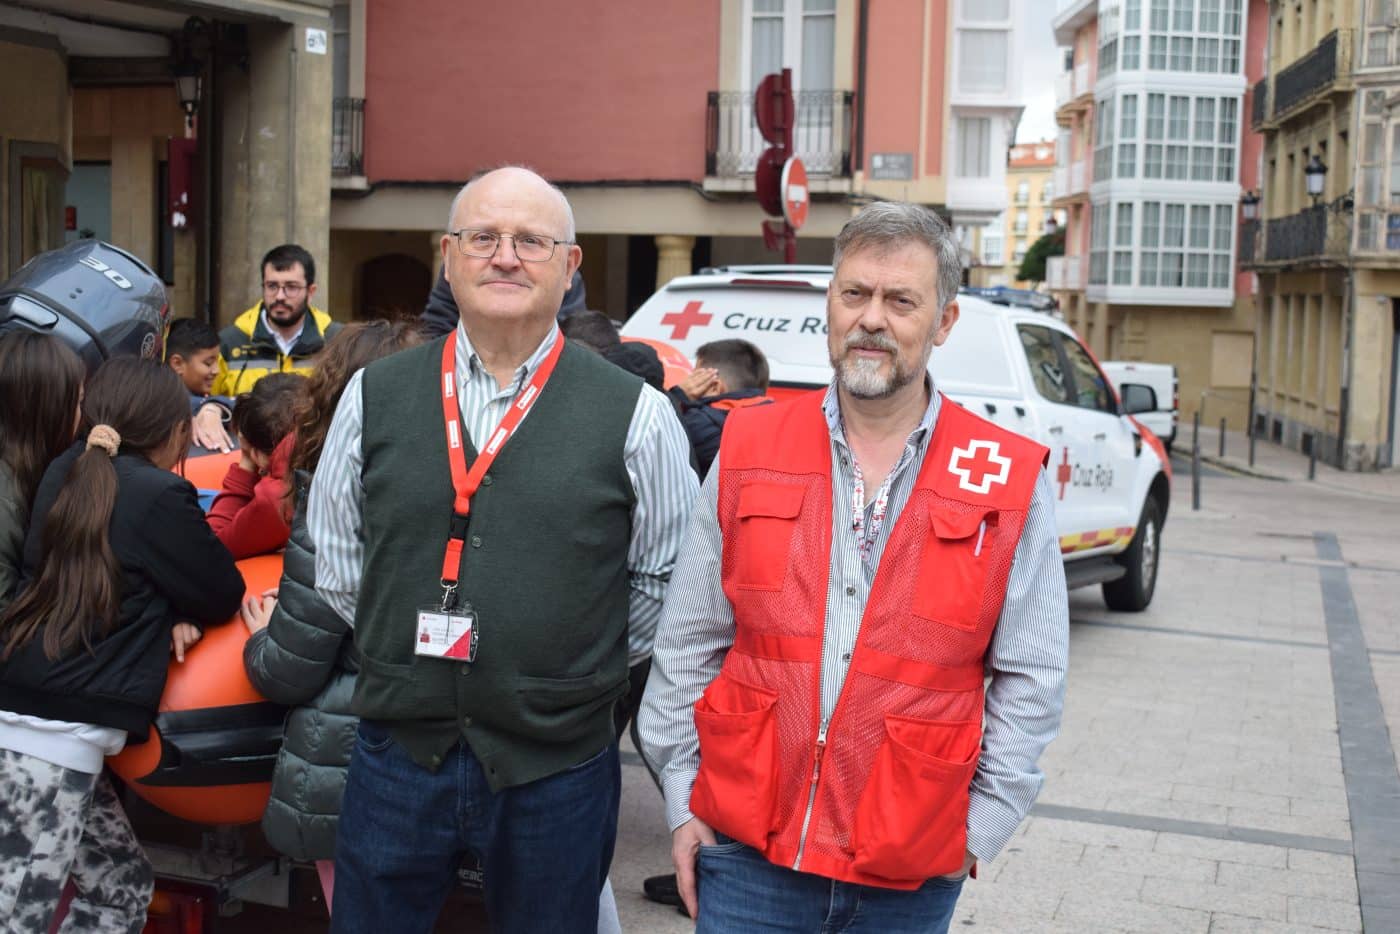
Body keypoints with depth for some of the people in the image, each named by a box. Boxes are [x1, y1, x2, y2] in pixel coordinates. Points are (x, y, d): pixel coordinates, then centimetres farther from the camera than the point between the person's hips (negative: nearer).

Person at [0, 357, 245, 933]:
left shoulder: (65, 473, 11)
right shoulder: (160, 494, -10)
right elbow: (223, 597, -1)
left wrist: (166, 616, 4)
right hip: (54, 735, -8)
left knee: (121, 884, 16)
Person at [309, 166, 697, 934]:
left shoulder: (636, 416, -5)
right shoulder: (375, 396, 3)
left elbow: (665, 577, 3)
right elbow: (334, 555, 12)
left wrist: (582, 666, 2)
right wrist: (402, 646, 9)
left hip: (558, 770, -2)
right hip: (397, 754, 2)